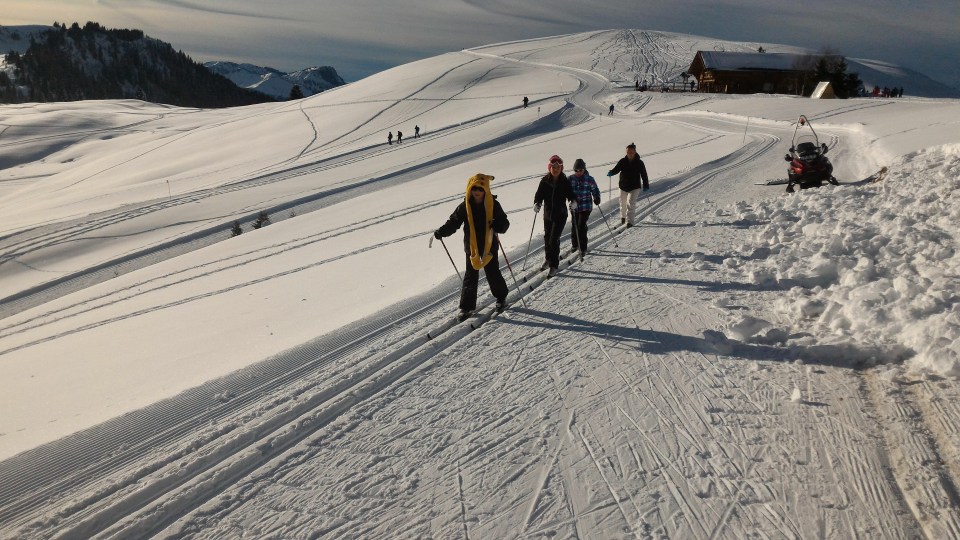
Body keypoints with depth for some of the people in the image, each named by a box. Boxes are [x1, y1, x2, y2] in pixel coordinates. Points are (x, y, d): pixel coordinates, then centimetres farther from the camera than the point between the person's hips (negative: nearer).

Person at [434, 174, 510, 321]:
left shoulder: (493, 205, -8)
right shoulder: (465, 207, -5)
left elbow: (504, 223, -6)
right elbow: (453, 222, -4)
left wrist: (497, 226, -29)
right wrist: (441, 232, -20)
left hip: (489, 246, -1)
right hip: (472, 247, 1)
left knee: (493, 274, 8)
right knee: (470, 277, 5)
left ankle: (501, 298, 34)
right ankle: (466, 307, 13)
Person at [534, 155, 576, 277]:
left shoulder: (565, 182, -6)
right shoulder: (545, 181, -2)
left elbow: (570, 194, 1)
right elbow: (539, 194, -3)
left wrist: (573, 201, -20)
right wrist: (537, 203, -22)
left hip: (560, 215, -3)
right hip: (548, 214, 3)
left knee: (554, 239, -9)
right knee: (547, 238, 16)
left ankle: (554, 266, 1)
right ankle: (549, 259, 40)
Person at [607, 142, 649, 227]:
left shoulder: (639, 163, -6)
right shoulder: (622, 161, -4)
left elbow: (644, 175, 1)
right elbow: (616, 169, -4)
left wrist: (646, 185, 2)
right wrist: (611, 173, -26)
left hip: (635, 187, -3)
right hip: (623, 186, 3)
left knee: (630, 203, -18)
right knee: (623, 203, 18)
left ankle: (629, 221, -16)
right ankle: (623, 217, 44)